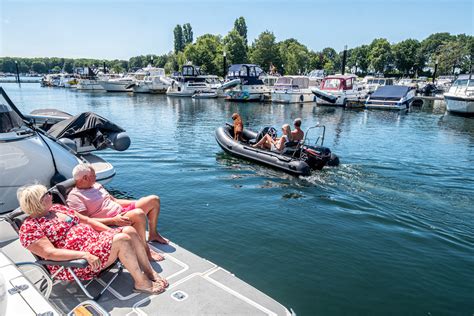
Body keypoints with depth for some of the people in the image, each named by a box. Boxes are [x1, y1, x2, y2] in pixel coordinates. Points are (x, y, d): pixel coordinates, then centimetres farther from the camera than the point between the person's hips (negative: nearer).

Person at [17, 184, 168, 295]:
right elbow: (50, 253, -21)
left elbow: (86, 220, 15)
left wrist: (110, 231, 4)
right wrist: (84, 254, -29)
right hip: (76, 264, -8)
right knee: (121, 240, -26)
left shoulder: (58, 208, 14)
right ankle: (141, 283, -14)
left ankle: (150, 272, -3)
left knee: (130, 231, -9)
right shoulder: (30, 227, -9)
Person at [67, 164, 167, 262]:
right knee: (139, 214, -37)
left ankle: (153, 234, 16)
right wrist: (113, 220, -28)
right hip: (111, 224, -9)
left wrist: (138, 203, 11)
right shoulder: (74, 197, -10)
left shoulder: (96, 185, 17)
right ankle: (145, 250, -21)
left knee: (154, 200, 4)